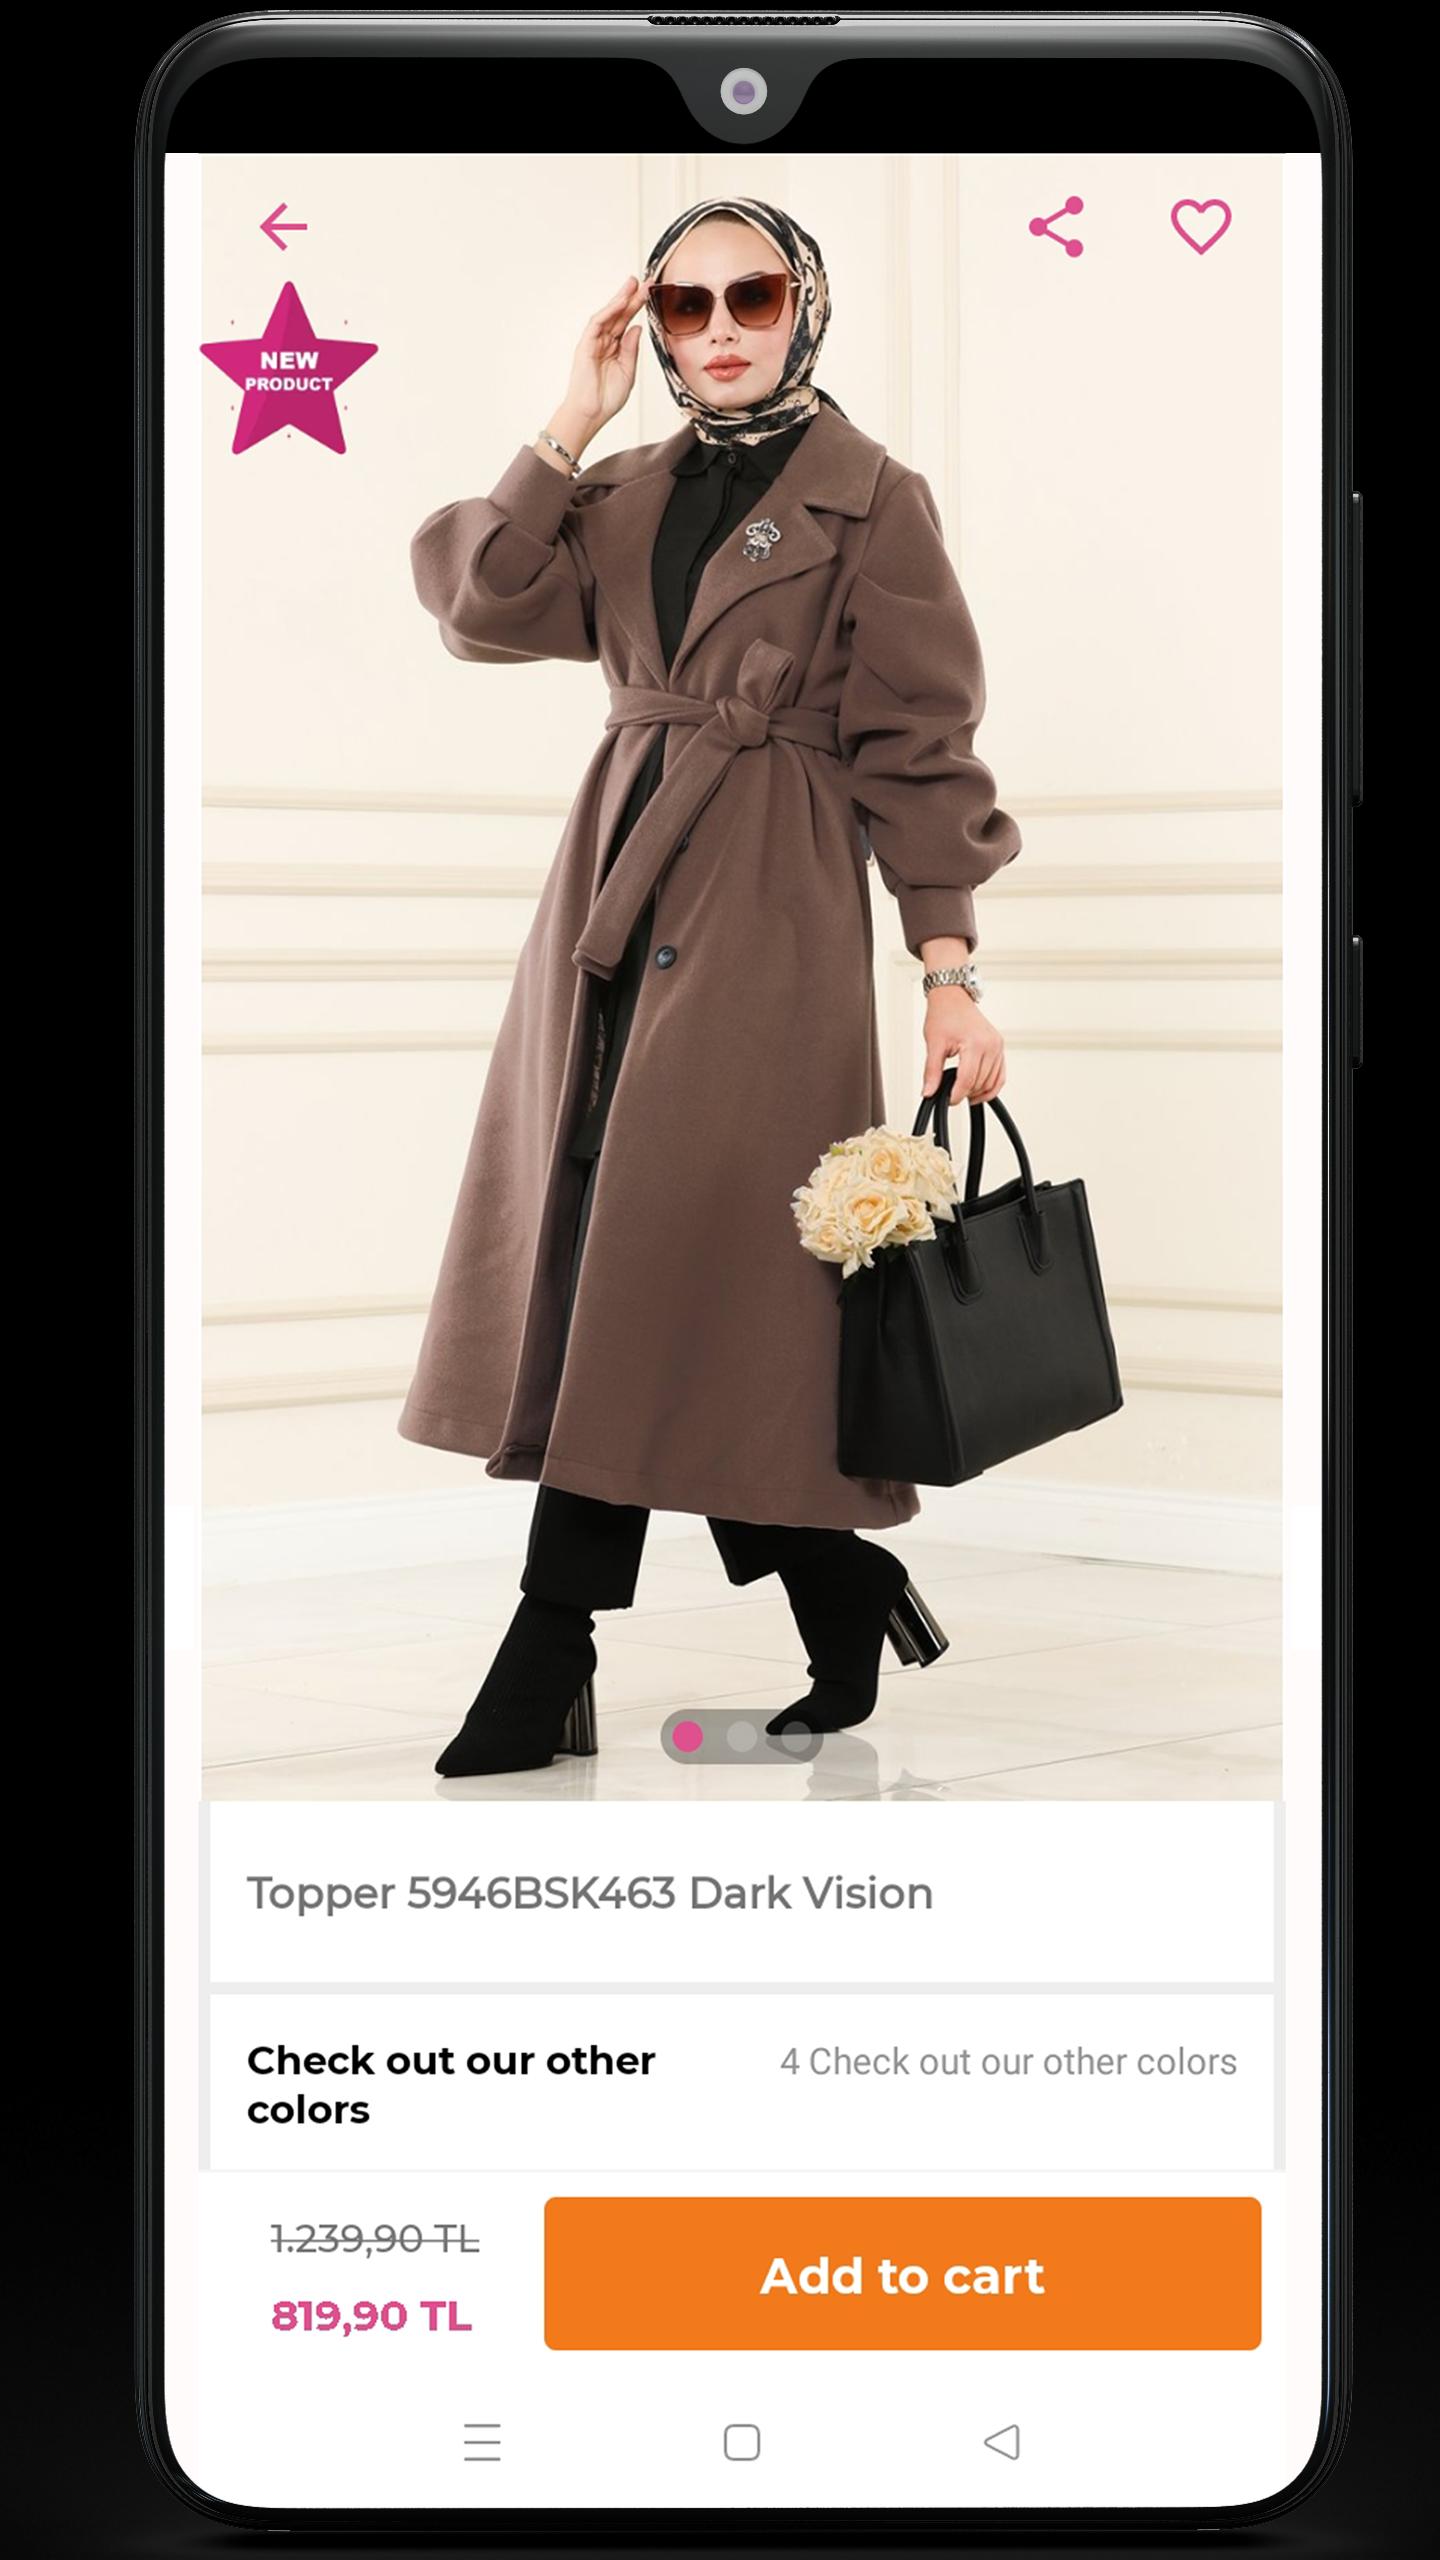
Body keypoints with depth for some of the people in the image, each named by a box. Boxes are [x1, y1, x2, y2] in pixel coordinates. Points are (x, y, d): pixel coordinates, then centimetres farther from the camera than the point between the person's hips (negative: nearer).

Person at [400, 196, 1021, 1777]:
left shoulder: (870, 501, 2)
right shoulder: (627, 496, 16)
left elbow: (919, 746, -1)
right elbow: (481, 608, 2)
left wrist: (949, 968, -8)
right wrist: (571, 427, 0)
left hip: (770, 905, -6)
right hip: (617, 884, 6)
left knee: (663, 1254, -10)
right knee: (596, 1250, 2)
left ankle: (552, 1658, -6)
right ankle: (839, 1601, 12)